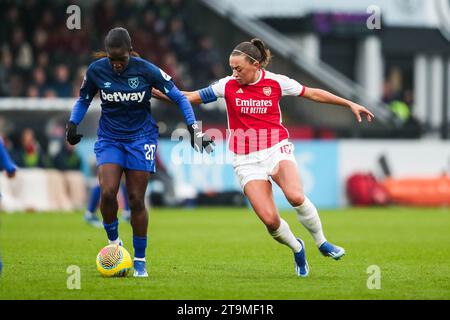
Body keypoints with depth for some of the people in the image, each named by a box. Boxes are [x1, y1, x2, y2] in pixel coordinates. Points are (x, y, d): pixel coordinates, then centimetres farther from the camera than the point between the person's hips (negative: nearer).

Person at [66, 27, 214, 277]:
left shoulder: (146, 70, -14)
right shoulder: (96, 70, -8)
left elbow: (178, 97, -3)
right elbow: (83, 100, 11)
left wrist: (194, 127, -10)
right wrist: (73, 124, -6)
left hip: (141, 137, -1)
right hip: (109, 138, 1)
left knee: (136, 200, -3)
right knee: (108, 192, -19)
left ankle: (140, 261, 10)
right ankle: (114, 242, 7)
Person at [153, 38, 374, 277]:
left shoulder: (276, 82, -1)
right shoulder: (228, 85, 0)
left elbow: (313, 94, 9)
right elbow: (190, 97, 5)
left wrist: (349, 104, 12)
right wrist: (156, 93, -5)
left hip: (276, 149, -1)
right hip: (246, 159, 1)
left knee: (295, 196, -30)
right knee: (269, 219, -15)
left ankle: (321, 242, -4)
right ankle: (296, 249, 16)